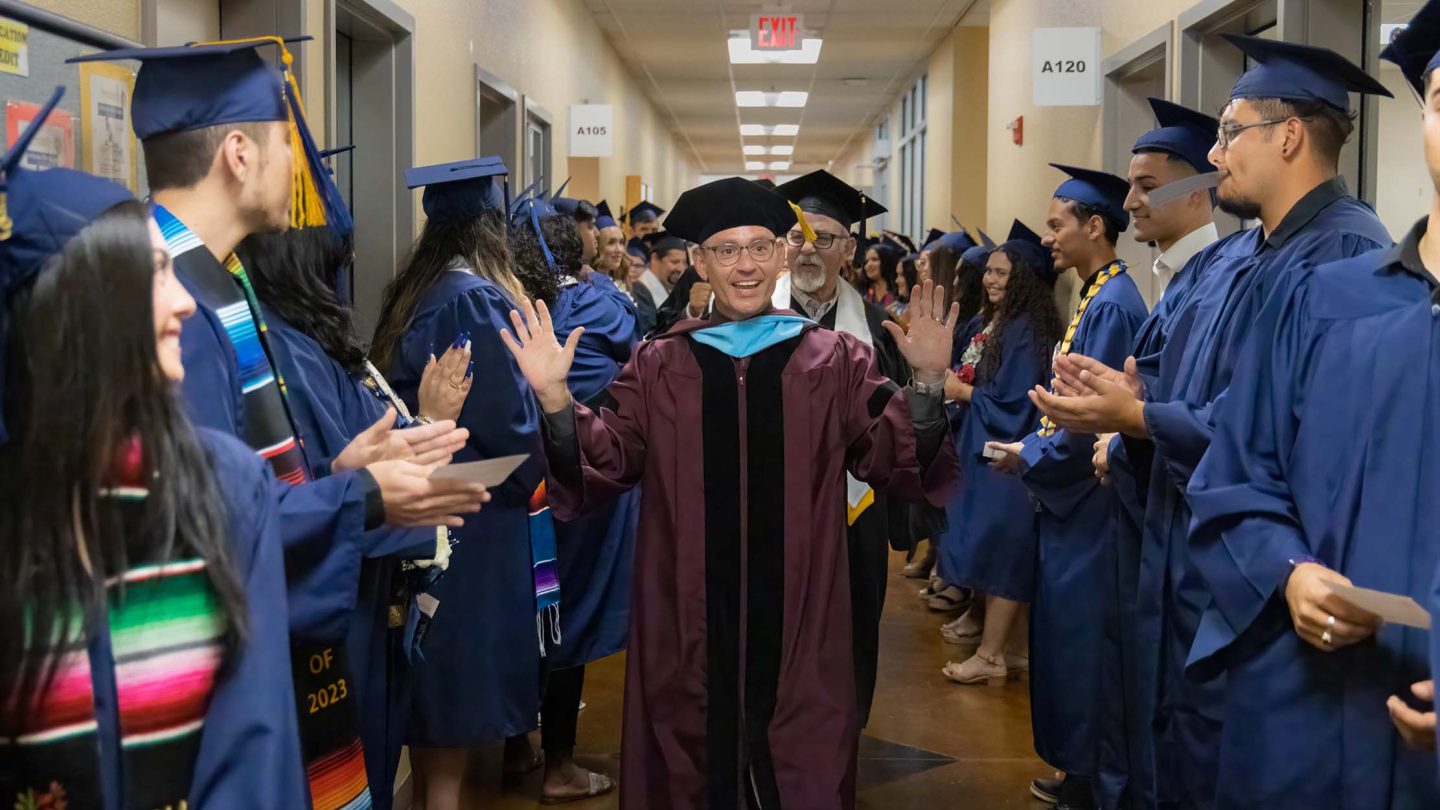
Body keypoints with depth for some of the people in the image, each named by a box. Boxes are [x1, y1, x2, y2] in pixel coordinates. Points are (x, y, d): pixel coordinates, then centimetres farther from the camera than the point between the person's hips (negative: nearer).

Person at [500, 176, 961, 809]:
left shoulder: (833, 361, 3)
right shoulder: (660, 365, 4)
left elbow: (893, 458, -4)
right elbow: (607, 462, -1)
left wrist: (926, 384, -19)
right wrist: (555, 396, -16)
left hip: (796, 615, 0)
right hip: (689, 618, 1)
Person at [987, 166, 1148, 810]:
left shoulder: (1112, 304, -19)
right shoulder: (1096, 296, 11)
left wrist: (1030, 456, -11)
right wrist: (1034, 448, 9)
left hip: (1090, 501, -10)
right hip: (1072, 494, 10)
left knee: (1081, 633, 0)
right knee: (1064, 627, 16)